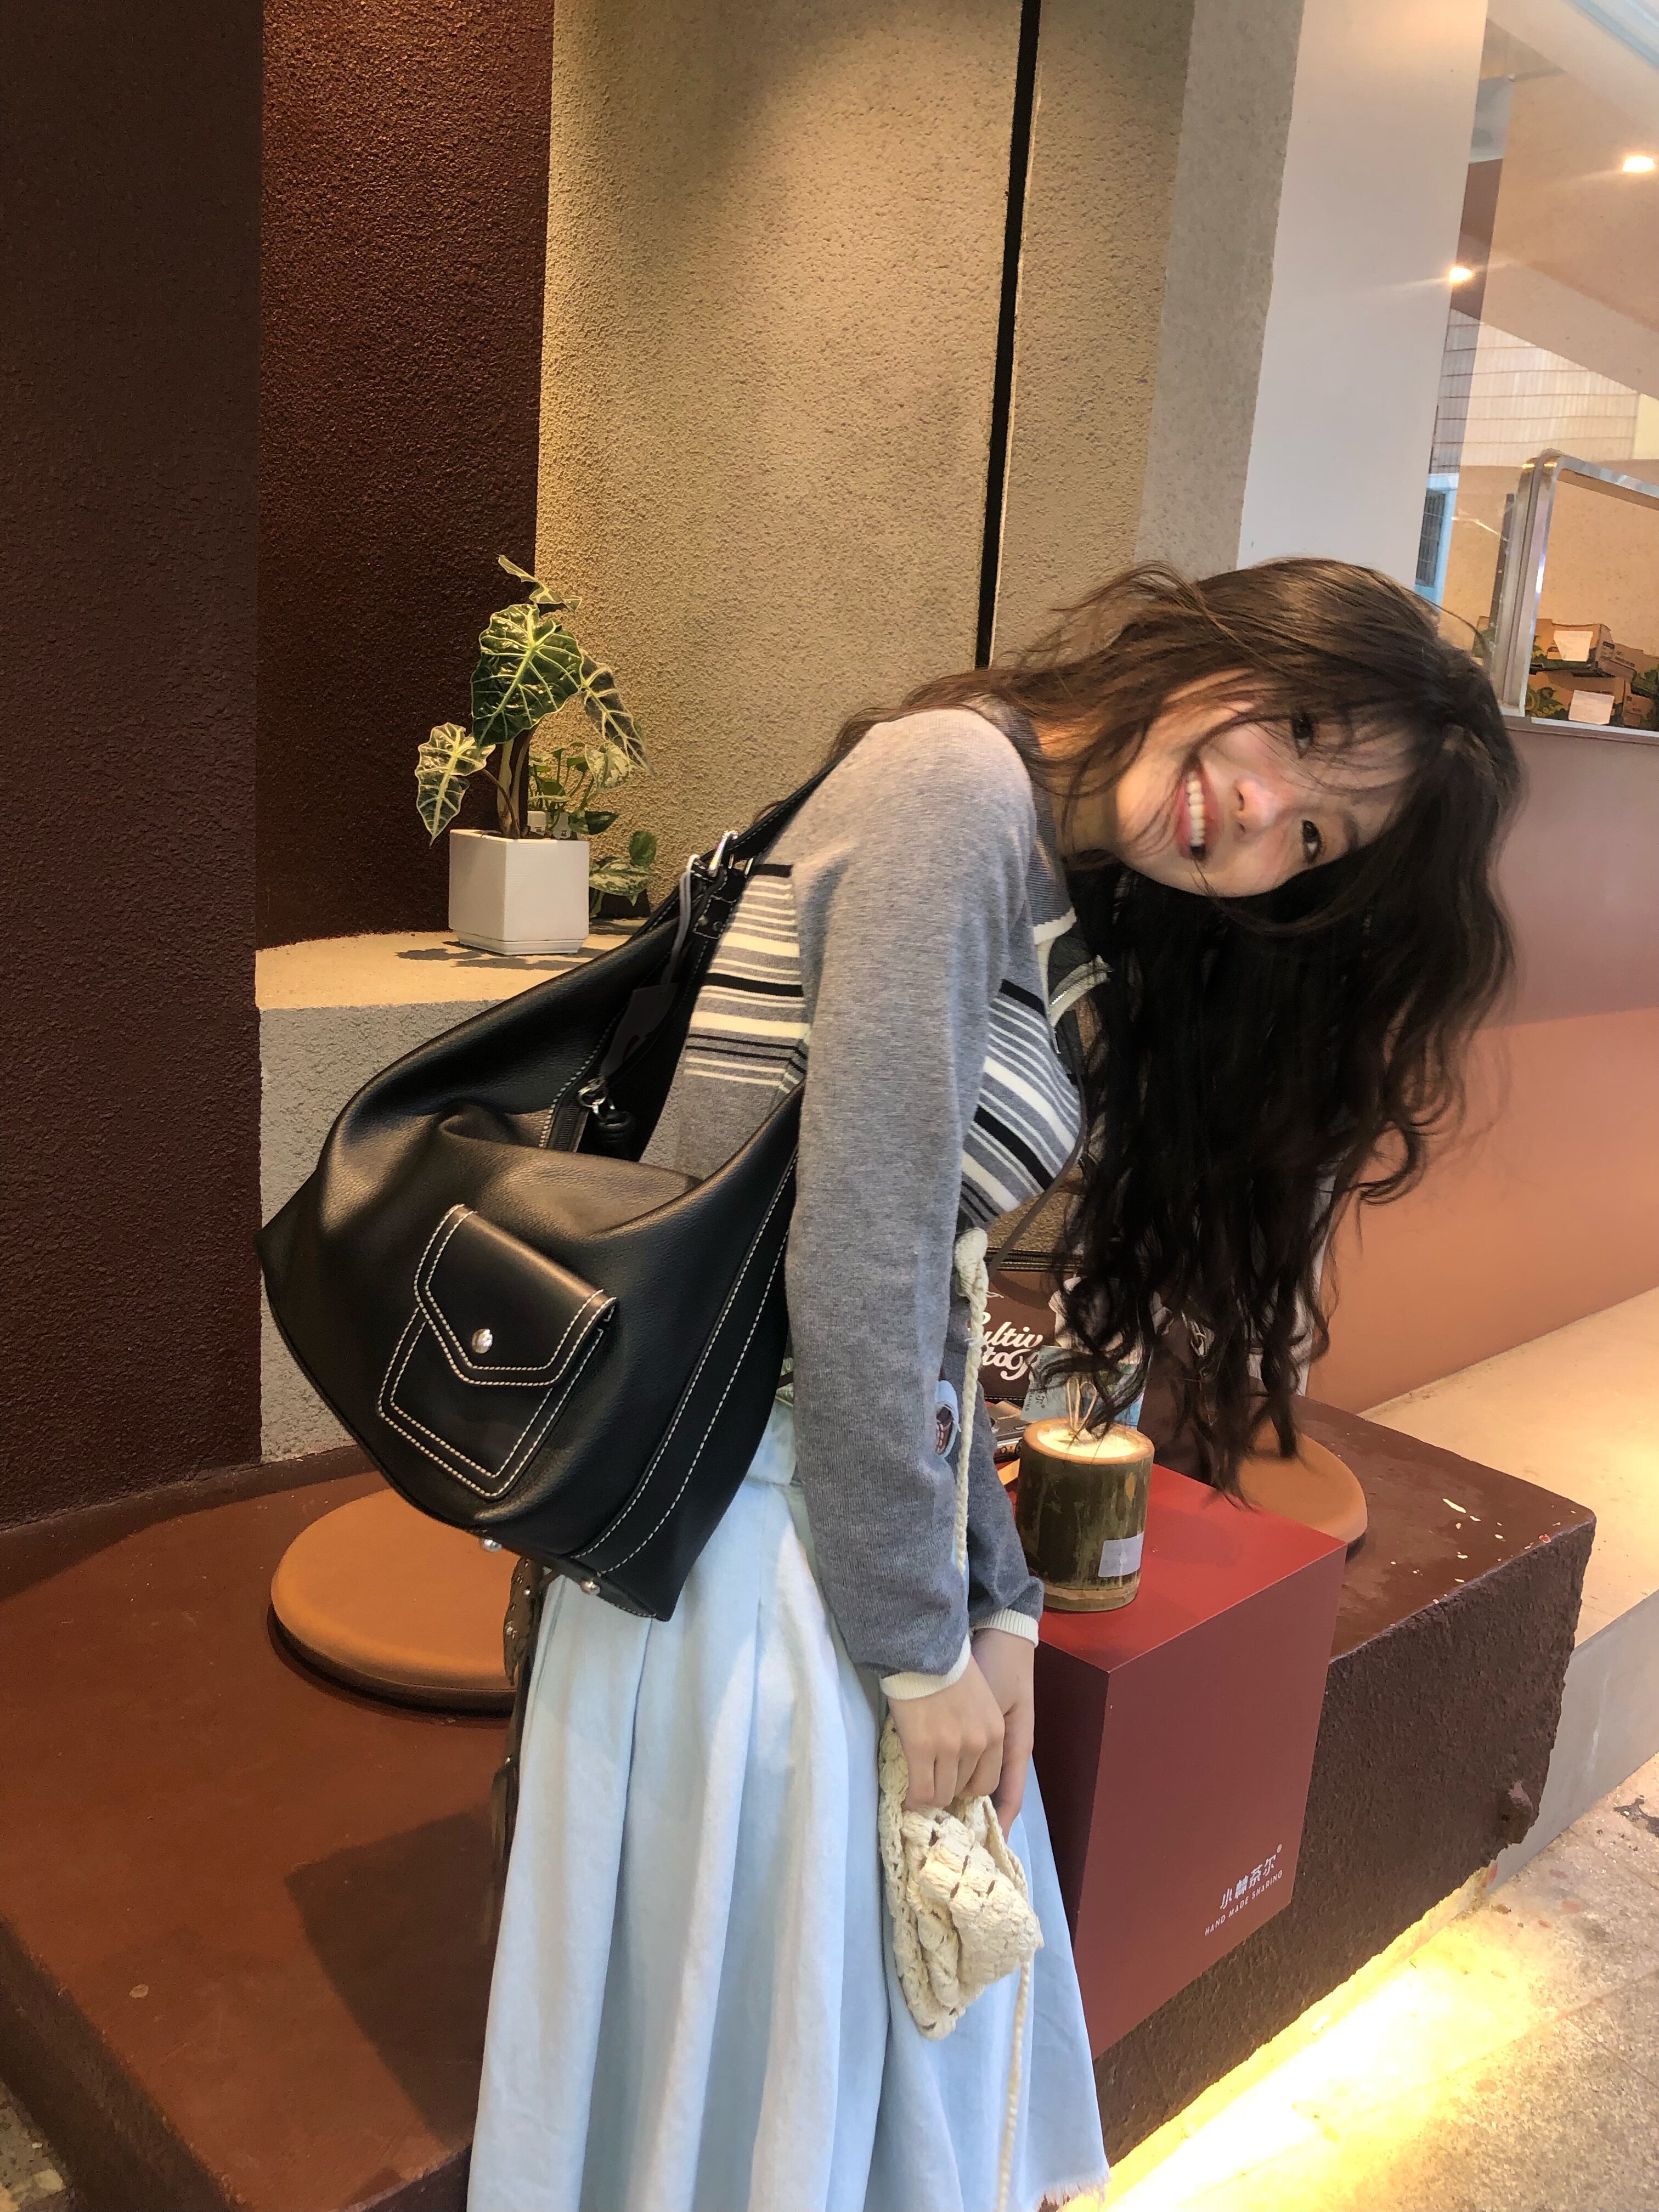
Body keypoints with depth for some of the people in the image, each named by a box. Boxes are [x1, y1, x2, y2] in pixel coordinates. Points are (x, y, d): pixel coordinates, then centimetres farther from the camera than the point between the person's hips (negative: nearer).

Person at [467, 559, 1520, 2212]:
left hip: (856, 1485, 9)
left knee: (911, 2000, 26)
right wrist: (924, 1642, -13)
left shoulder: (1075, 921, 11)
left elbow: (929, 1302, 9)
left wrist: (992, 1606, 3)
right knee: (768, 2041, 14)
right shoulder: (963, 783, -17)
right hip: (759, 1522, -8)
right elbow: (853, 1261, -22)